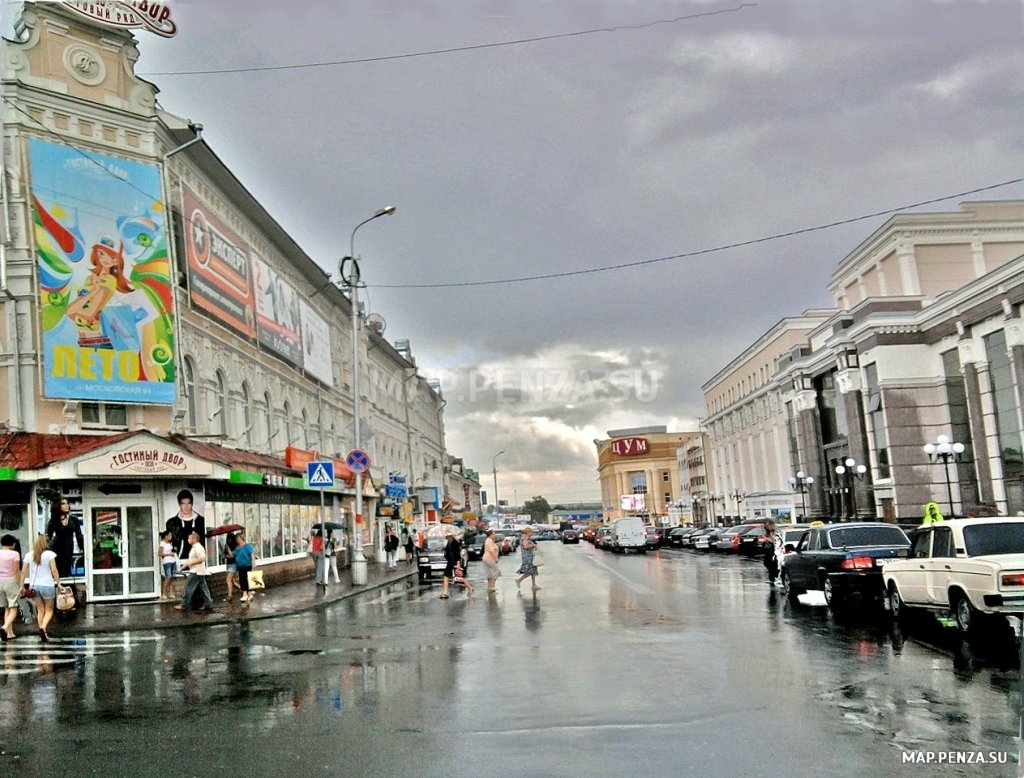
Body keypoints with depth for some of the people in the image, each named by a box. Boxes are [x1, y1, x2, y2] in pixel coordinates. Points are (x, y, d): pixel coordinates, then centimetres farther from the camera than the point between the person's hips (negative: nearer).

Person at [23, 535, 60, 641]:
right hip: (47, 585, -4)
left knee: (40, 610, 14)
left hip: (34, 586, 4)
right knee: (49, 610, 6)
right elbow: (54, 570, -11)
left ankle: (43, 633, 11)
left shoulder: (29, 555, 5)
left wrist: (22, 586, 11)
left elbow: (23, 572, 5)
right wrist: (58, 583, -5)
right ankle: (43, 627, -20)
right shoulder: (50, 554, -6)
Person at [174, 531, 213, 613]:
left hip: (196, 572, -10)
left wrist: (190, 562, -21)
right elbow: (192, 559, 26)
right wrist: (185, 565, 18)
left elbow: (202, 558, -24)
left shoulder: (198, 548, -15)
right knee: (203, 588, 7)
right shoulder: (194, 547, 17)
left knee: (189, 587, -5)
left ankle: (184, 605, 1)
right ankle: (208, 604, 6)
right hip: (197, 572, 10)